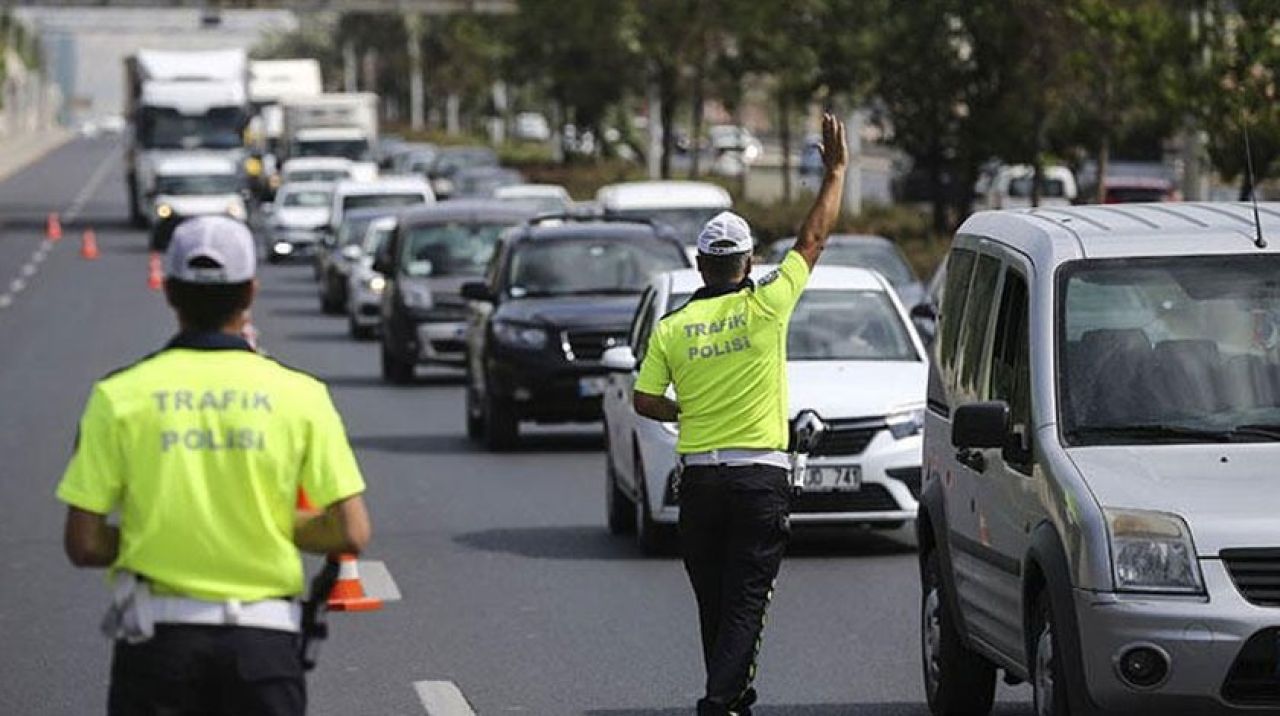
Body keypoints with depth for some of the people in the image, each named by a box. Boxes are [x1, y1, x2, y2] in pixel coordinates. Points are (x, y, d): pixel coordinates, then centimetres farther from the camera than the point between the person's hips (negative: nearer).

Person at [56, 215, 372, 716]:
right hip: (263, 638, 0)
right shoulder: (299, 395, -2)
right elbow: (351, 533, -5)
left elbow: (84, 545, -4)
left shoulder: (120, 397, -2)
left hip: (158, 637, 0)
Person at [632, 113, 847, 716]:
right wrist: (835, 171, 13)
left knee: (714, 602, 14)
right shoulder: (765, 306, -5)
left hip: (699, 479, 3)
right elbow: (814, 239, 4)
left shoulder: (671, 327, 2)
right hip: (760, 475, -3)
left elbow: (644, 401, 2)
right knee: (746, 602, -4)